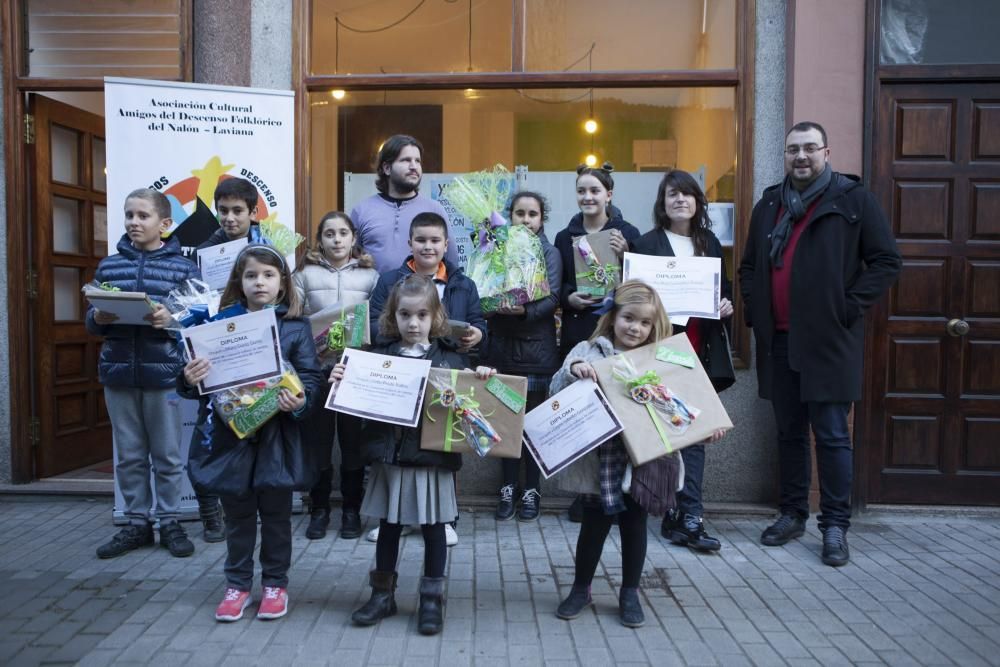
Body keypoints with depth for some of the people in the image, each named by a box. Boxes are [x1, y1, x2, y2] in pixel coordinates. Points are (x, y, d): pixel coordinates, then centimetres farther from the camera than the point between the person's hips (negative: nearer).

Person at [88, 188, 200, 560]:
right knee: (129, 455, 13)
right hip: (118, 373, 4)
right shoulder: (108, 266, 9)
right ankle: (137, 524, 26)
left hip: (164, 373, -3)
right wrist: (97, 318, -9)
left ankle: (170, 523, 21)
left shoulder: (182, 267, 0)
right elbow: (92, 322, 13)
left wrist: (172, 318, -22)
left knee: (167, 455, 7)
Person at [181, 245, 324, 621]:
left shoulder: (296, 327, -1)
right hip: (231, 432, 2)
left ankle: (275, 584, 28)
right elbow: (205, 379, 5)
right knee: (237, 515, 14)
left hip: (277, 434, -1)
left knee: (276, 515, 11)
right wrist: (190, 380, -17)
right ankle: (237, 585, 30)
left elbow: (311, 377, -5)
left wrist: (300, 401, -25)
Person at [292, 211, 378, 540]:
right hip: (316, 366, 1)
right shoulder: (305, 274, 6)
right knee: (317, 439, 8)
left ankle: (351, 508, 20)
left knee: (353, 440, 7)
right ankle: (319, 509, 21)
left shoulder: (370, 276, 5)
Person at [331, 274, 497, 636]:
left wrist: (482, 378, -18)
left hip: (432, 457, -1)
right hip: (389, 456, 2)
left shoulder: (449, 359, -1)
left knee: (433, 529, 9)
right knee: (388, 526, 15)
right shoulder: (380, 356, 3)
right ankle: (382, 594, 32)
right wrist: (342, 381, -13)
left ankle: (431, 599, 25)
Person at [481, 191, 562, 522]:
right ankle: (508, 488, 18)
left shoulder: (550, 253, 3)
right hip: (502, 345, 2)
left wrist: (525, 310, -27)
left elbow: (551, 298, -10)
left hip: (536, 346, -2)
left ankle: (531, 489, 17)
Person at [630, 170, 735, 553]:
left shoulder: (711, 244, 15)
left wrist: (727, 305, 1)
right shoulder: (645, 244, 2)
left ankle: (685, 517, 9)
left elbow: (725, 290, 21)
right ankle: (687, 517, 12)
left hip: (702, 351, 4)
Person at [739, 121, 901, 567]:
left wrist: (850, 305, -10)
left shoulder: (853, 200, 0)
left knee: (832, 436, 0)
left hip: (829, 341, -4)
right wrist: (753, 310, 7)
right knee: (789, 433, 13)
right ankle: (792, 514, 25)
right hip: (778, 341, 5)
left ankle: (835, 525, 13)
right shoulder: (769, 204, 14)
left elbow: (887, 261, -2)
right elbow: (748, 266, 20)